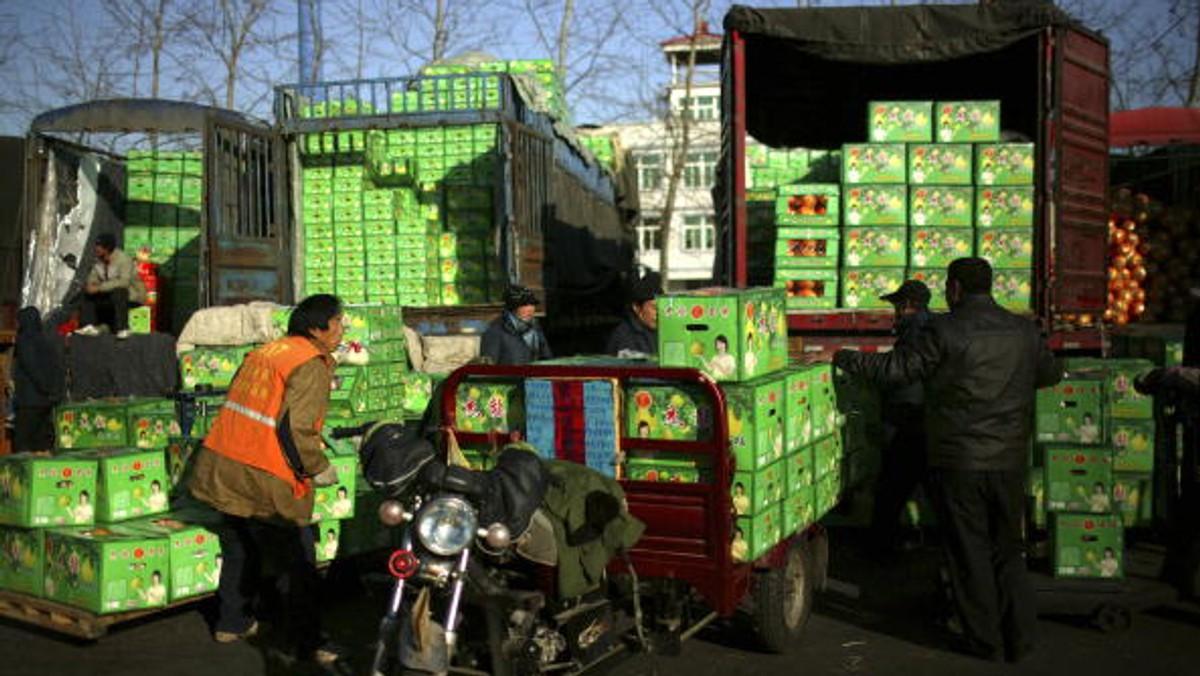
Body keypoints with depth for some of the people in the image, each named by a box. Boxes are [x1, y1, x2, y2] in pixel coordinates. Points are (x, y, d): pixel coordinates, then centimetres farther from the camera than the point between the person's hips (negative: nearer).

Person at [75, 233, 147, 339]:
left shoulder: (123, 259, -24)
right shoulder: (99, 261, 0)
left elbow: (124, 281, -37)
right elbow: (92, 279, 7)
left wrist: (99, 288, -37)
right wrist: (91, 285, -19)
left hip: (133, 295, -8)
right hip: (111, 294, 8)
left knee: (118, 291, -38)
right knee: (88, 292, -3)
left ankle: (123, 329, -34)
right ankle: (90, 326, -11)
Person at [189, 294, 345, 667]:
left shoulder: (263, 353, 13)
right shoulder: (312, 365, -13)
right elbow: (295, 428, -22)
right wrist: (320, 468, -7)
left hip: (223, 468, 8)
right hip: (265, 482, -8)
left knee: (239, 551, 24)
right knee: (299, 565, 3)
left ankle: (231, 622, 36)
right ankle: (306, 643, 8)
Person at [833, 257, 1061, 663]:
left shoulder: (944, 331, -12)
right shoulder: (1024, 331, 5)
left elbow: (894, 369, -9)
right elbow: (1050, 375, 21)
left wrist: (845, 359, 6)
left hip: (959, 463, -5)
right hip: (1009, 462, 5)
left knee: (969, 552, 7)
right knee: (1008, 550, 16)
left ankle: (984, 639, 14)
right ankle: (1020, 637, 19)